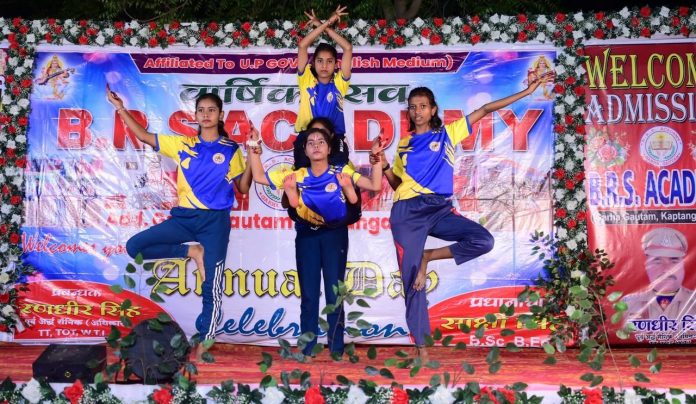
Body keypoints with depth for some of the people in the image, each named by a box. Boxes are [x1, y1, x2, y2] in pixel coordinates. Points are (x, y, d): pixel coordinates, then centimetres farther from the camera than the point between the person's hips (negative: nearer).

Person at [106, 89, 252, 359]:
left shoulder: (231, 150, 4)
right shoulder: (183, 145, 9)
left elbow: (243, 189, 4)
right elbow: (144, 137, 11)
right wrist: (120, 108, 6)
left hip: (215, 221, -3)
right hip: (184, 217, 3)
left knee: (211, 286, -3)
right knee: (135, 247, -10)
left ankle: (203, 344, 10)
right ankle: (191, 251, 0)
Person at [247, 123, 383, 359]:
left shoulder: (342, 172, -3)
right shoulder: (297, 176, 1)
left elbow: (375, 185, -9)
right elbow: (259, 177, 0)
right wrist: (254, 149, -7)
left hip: (335, 234, -2)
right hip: (307, 236, 2)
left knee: (334, 293, 0)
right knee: (308, 294, 5)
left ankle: (336, 350, 9)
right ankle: (306, 350, 13)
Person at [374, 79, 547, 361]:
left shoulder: (448, 133, 10)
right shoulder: (404, 144, 15)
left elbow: (485, 110, 8)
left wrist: (526, 92, 7)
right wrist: (384, 166, -1)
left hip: (440, 209, 0)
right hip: (407, 212, 0)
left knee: (483, 241, -23)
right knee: (412, 279, -3)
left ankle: (428, 257, -5)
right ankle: (421, 345, 6)